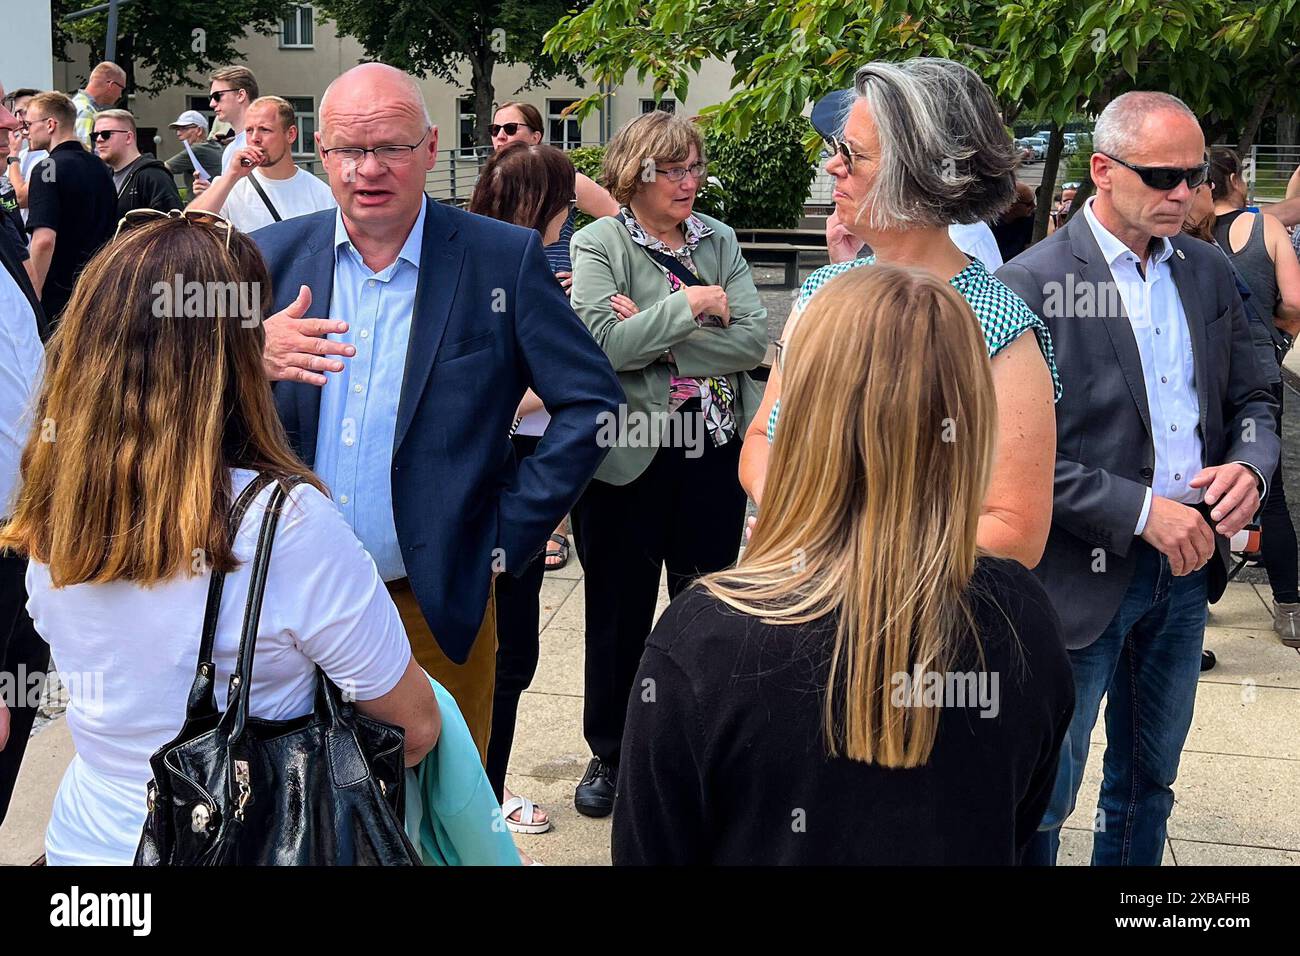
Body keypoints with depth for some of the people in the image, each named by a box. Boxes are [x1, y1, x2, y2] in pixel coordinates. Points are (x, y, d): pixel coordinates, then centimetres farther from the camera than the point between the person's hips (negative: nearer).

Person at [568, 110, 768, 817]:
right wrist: (690, 305, -16)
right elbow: (605, 343, -19)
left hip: (714, 449, 3)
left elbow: (755, 340, -7)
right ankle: (609, 754, 28)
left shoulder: (720, 240, 5)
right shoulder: (598, 243, -4)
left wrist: (655, 335, -15)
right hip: (629, 455, -3)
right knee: (619, 612, 10)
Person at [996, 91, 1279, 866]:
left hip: (1187, 565, 6)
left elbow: (1252, 397, 14)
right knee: (1044, 794, 5)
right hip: (1082, 572, -6)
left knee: (1149, 781, 21)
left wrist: (1251, 464, -9)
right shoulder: (1033, 284, -13)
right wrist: (1142, 511, -20)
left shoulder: (1209, 271, 6)